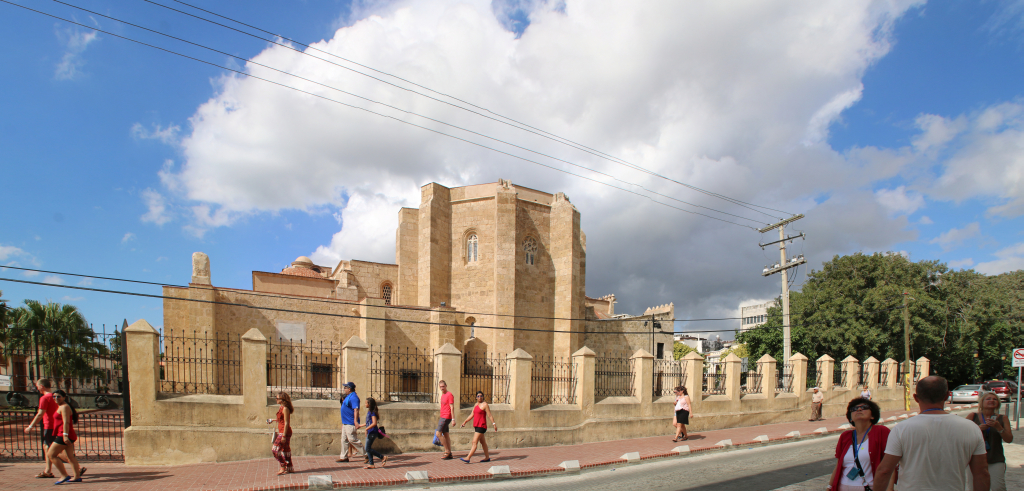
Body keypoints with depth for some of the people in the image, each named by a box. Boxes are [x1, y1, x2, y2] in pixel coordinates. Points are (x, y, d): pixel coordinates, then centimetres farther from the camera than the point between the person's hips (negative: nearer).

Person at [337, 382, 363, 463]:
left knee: (352, 439, -8)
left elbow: (356, 410, -26)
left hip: (350, 423, -11)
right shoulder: (348, 396, 15)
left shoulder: (353, 397, -18)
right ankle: (344, 456, 15)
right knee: (344, 439, 11)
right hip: (345, 422, 11)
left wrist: (355, 421, -33)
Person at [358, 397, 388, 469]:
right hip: (369, 433, 10)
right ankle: (371, 464, 14)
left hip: (372, 433, -10)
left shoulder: (372, 412, -15)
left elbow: (374, 423, -24)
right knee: (368, 449, 9)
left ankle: (383, 457, -1)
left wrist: (367, 429, -21)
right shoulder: (369, 412, 14)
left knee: (368, 449, -7)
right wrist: (360, 425, 28)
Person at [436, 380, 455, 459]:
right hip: (442, 417, 9)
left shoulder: (449, 395, -11)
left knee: (438, 433, -11)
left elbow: (452, 407, -15)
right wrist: (440, 415, 23)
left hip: (446, 417, -9)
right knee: (445, 435, 8)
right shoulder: (443, 395, 16)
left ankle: (447, 451, -6)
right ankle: (449, 454, 11)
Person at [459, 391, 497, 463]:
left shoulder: (485, 405, -9)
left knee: (474, 442, -13)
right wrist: (465, 422, 14)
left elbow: (490, 416, -11)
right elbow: (472, 415, 19)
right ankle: (487, 457, 23)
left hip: (481, 426, -9)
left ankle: (468, 458, -17)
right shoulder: (476, 405, 15)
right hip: (477, 426, 9)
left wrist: (494, 424, -16)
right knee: (483, 442, 15)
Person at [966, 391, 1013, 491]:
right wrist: (979, 428, -16)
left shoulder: (1002, 419, 7)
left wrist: (998, 427, -16)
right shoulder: (972, 416, 3)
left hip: (996, 461, 0)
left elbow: (1009, 440, 0)